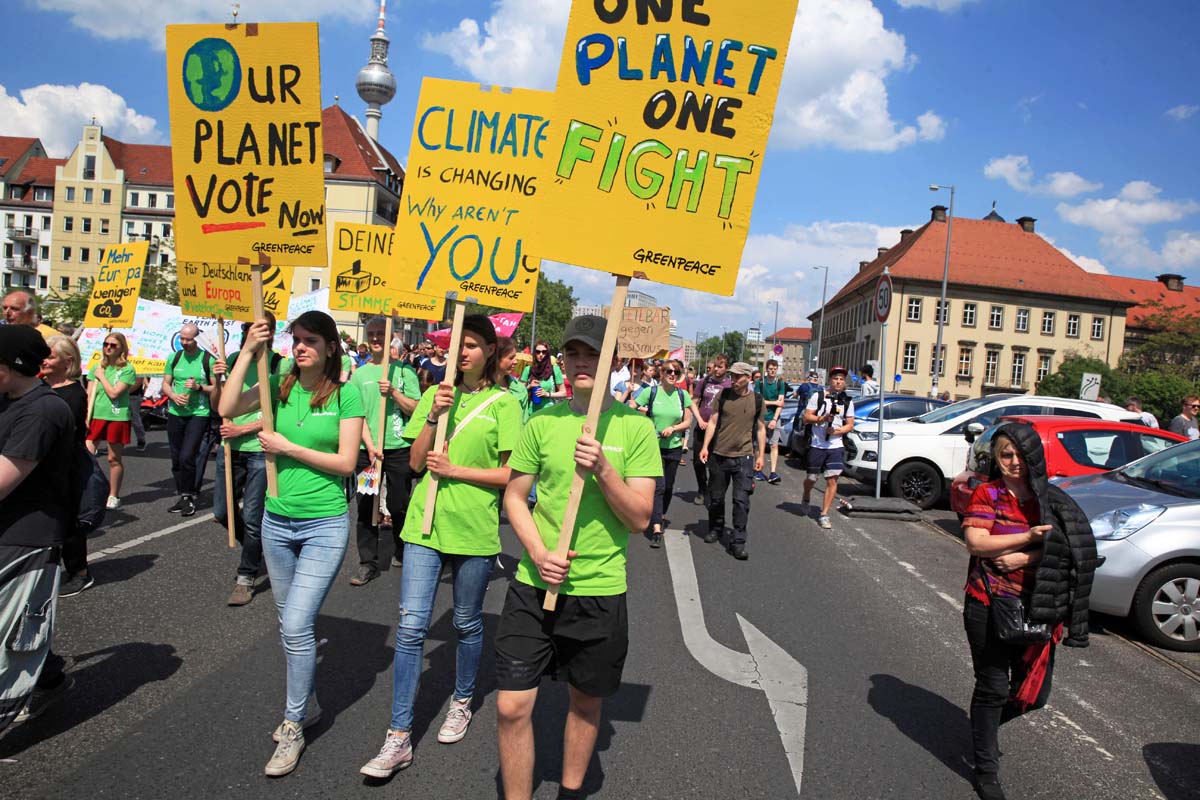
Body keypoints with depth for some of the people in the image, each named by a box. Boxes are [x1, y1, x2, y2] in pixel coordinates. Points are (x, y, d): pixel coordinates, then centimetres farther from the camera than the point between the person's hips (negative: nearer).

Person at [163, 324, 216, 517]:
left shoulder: (207, 359, -5)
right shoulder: (174, 358, 9)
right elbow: (165, 384, 14)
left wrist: (199, 387, -19)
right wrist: (174, 396, -6)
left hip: (198, 414, -5)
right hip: (175, 414, 5)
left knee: (187, 456, -14)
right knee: (176, 459, 10)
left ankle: (189, 496, 1)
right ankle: (183, 496, 22)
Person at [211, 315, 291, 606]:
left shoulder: (281, 365, -8)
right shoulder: (233, 359, 6)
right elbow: (219, 407, 9)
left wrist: (241, 429, -14)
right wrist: (217, 380, -8)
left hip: (261, 451, -5)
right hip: (230, 448, 5)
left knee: (252, 518, 0)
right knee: (221, 512, 12)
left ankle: (246, 579, 15)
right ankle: (256, 544, 39)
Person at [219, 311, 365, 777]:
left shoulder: (346, 395, -8)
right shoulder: (280, 386, 3)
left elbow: (346, 463, -12)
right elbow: (228, 409, -9)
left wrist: (288, 448, -14)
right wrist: (248, 352, -10)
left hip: (325, 526, -5)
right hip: (277, 521, 5)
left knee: (296, 624, -9)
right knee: (291, 622, 17)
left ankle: (293, 728, 8)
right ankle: (307, 704, 36)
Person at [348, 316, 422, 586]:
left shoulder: (404, 370, 4)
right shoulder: (359, 374, 7)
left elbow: (415, 409, -1)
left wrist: (393, 392, -15)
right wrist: (370, 445, -11)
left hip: (399, 448, -1)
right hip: (367, 449, 1)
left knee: (399, 506, 5)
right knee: (366, 506, 1)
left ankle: (402, 552, 27)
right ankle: (368, 563, 10)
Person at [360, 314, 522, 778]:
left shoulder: (503, 403, -2)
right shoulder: (435, 396, 8)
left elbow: (510, 474, -7)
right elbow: (416, 462, 2)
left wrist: (455, 470, -12)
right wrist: (435, 416, -11)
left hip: (474, 530, -2)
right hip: (425, 524, 2)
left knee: (467, 623, 14)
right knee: (411, 626, -2)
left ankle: (461, 702, 39)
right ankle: (399, 738, 6)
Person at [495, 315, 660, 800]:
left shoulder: (636, 427, -5)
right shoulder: (543, 423, 2)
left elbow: (640, 517, -7)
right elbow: (514, 495, 7)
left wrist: (603, 470, -24)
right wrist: (538, 553, -10)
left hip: (599, 590, -1)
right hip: (534, 584, 1)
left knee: (585, 703, 17)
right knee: (511, 707, 0)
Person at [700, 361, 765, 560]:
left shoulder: (757, 401, 2)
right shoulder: (723, 395, 2)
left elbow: (760, 428, 9)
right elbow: (713, 422, 3)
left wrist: (760, 455, 5)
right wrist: (705, 447, -5)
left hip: (743, 456, -1)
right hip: (719, 454, 1)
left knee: (742, 500, -7)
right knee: (716, 497, 12)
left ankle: (737, 542, -2)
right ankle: (715, 529, 34)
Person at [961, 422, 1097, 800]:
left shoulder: (1052, 500, 4)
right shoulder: (987, 494, -5)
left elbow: (1067, 548, -5)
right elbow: (975, 543, -16)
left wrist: (1025, 558, -19)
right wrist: (1030, 537, -20)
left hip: (1037, 609, 4)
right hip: (989, 606, -4)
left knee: (1034, 693, 11)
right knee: (993, 688, 5)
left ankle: (987, 723, 42)